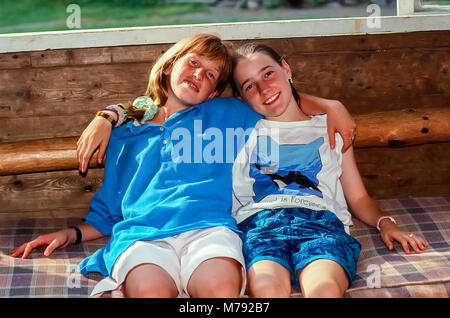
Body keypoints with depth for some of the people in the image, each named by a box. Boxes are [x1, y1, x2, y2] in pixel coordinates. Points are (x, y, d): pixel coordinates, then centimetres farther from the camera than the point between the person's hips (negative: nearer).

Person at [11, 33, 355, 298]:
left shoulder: (229, 114, 28)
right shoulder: (126, 136, 30)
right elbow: (108, 213, 31)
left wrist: (331, 106, 17)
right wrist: (71, 234, 15)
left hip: (208, 226, 0)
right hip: (140, 234, 1)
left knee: (220, 287, -38)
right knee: (150, 291, -38)